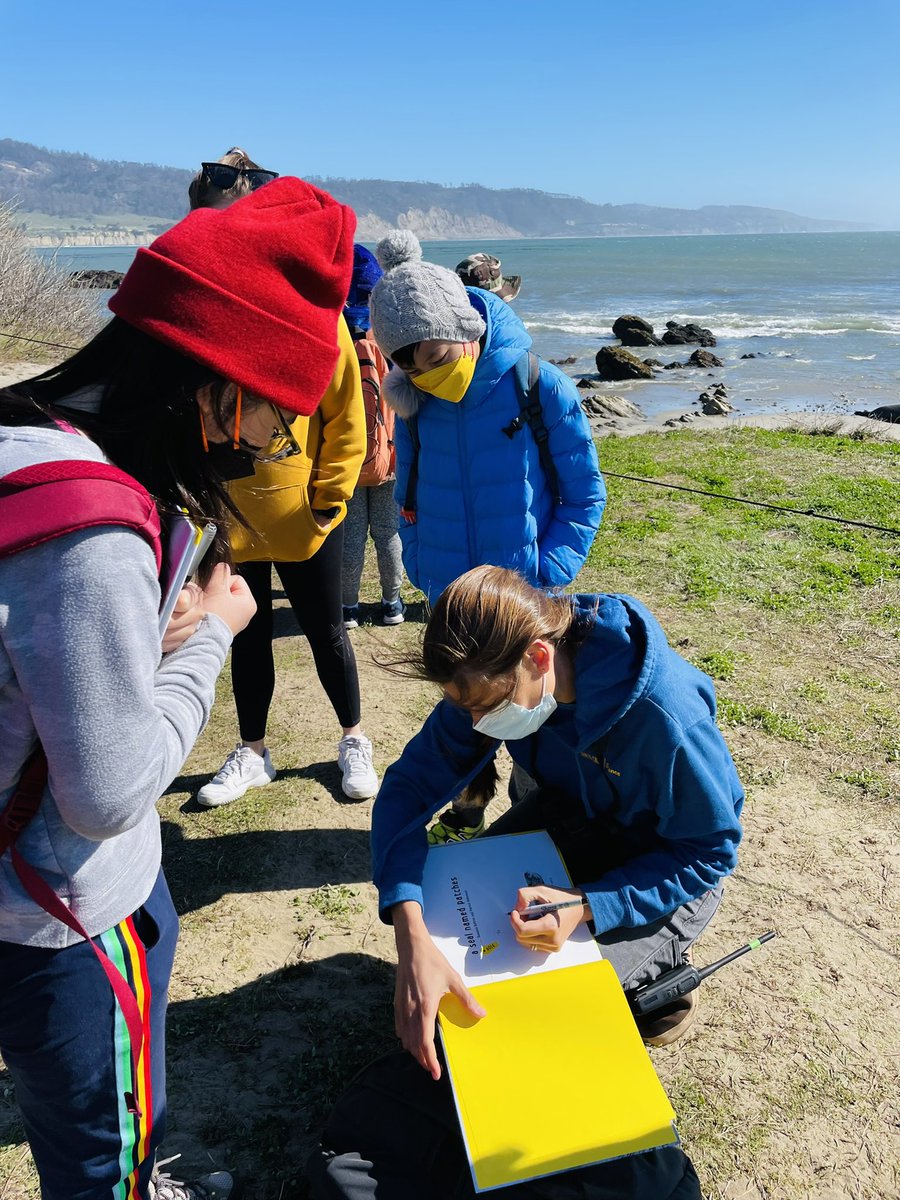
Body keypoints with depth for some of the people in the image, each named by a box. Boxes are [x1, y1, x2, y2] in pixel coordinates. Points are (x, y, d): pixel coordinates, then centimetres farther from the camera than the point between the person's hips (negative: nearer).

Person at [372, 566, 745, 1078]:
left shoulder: (665, 717, -39)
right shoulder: (495, 674, -24)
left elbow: (710, 852, -24)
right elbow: (410, 784, -24)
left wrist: (584, 907, -37)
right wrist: (413, 939, -38)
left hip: (665, 864, -5)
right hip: (574, 813, 5)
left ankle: (661, 967, 12)